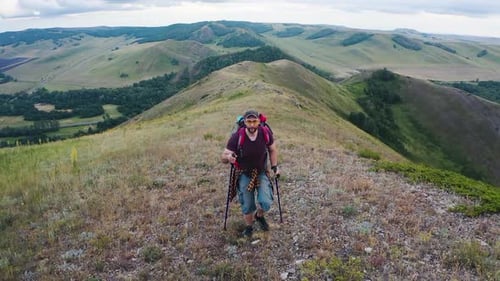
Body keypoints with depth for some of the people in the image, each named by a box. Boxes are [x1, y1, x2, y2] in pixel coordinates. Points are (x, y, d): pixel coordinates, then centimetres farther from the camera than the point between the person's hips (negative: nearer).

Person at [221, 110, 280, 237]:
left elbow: (272, 150, 2)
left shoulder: (266, 133, -19)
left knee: (266, 203, -11)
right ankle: (249, 226, 37)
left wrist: (274, 166, -3)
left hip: (262, 172, 1)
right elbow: (223, 158, -21)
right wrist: (228, 157, -43)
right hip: (244, 174, -1)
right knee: (247, 206, 5)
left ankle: (259, 215, 25)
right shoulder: (236, 137, -25)